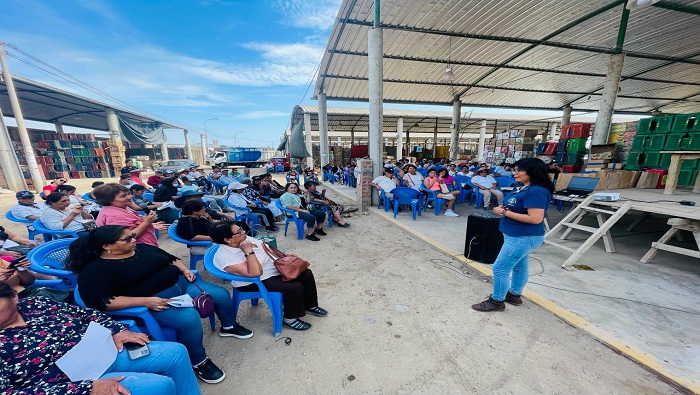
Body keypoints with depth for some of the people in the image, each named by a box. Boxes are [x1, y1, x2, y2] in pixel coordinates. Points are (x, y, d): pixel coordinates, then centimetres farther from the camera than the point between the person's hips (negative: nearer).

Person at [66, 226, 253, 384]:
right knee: (189, 318, -31)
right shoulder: (95, 270, -9)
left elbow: (170, 258, 17)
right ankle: (198, 362, -4)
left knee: (221, 294, -2)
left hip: (181, 283, 7)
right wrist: (145, 301, -26)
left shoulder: (142, 248, 8)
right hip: (155, 302, -6)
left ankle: (229, 326, 27)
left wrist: (184, 269, 0)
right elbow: (99, 301, -18)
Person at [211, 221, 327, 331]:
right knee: (295, 287, -24)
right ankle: (290, 318, 2)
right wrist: (249, 252, -31)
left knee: (306, 274, 2)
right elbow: (255, 273, -33)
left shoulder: (245, 239, -2)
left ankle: (309, 305, 21)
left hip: (275, 268, 8)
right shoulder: (225, 257, -25)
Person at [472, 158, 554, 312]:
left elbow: (535, 218, -28)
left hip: (523, 238, -10)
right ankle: (514, 295, 38)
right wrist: (504, 209, -3)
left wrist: (505, 212, -24)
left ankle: (497, 301, 12)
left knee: (500, 268, -4)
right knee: (519, 266, 22)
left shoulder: (536, 192, -24)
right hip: (518, 236, 10)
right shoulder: (523, 188, 7)